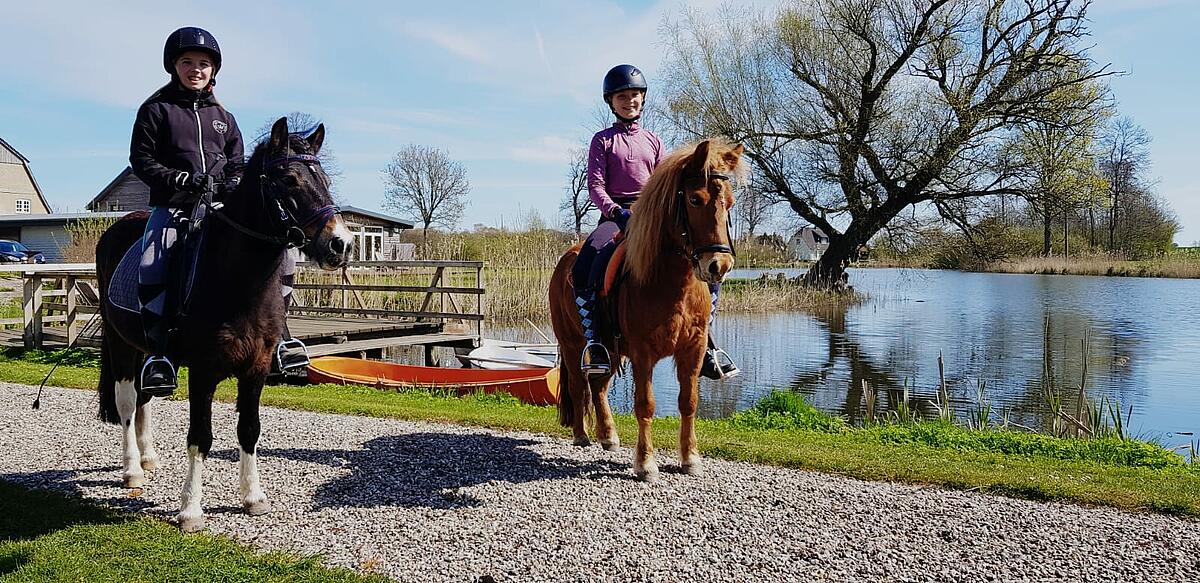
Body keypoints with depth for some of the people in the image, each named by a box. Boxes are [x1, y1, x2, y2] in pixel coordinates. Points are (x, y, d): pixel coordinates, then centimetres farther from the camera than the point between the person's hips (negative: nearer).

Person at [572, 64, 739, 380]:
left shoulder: (652, 140, 18)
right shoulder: (603, 140, 8)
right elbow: (595, 185, -1)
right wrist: (616, 212, -20)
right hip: (616, 215, -3)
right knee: (585, 265, -34)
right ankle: (592, 340, -26)